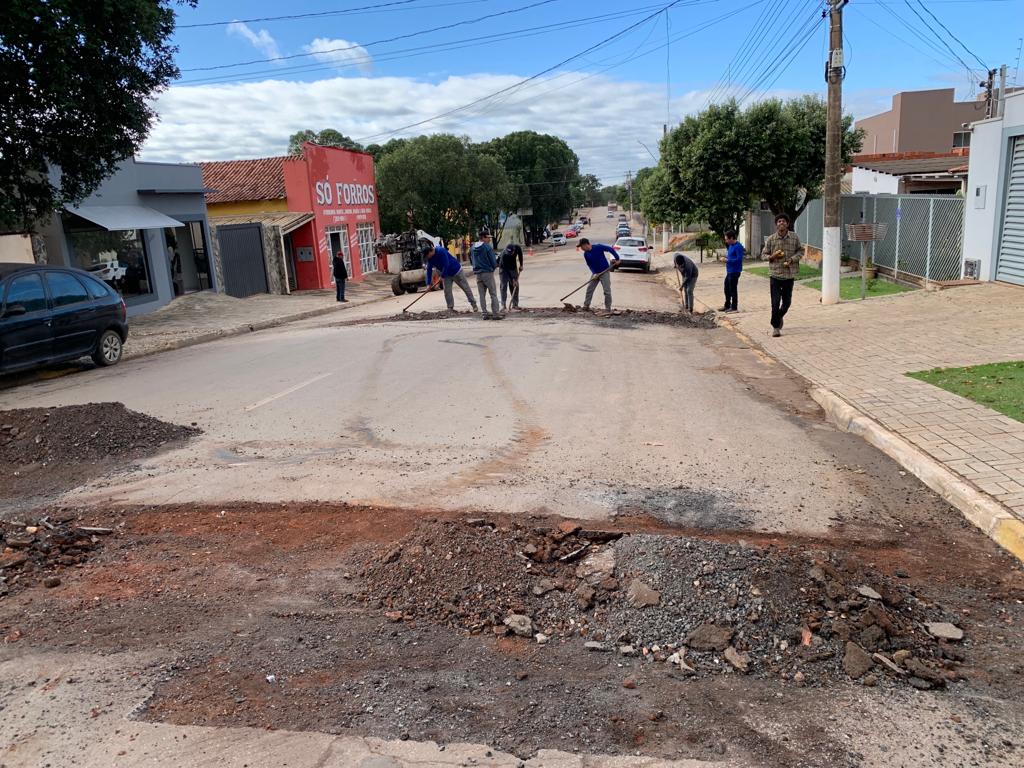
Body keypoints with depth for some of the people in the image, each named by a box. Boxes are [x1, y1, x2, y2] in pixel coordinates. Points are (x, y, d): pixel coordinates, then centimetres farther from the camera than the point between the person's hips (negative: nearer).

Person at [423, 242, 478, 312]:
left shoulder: (441, 251, -28)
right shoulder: (430, 258, -6)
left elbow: (446, 265, -30)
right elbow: (429, 270, -5)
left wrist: (442, 276, -22)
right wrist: (428, 284, -11)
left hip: (456, 271, -7)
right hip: (446, 275, 7)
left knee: (466, 288, 2)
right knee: (447, 291, -2)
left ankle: (473, 304, 12)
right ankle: (450, 308, 5)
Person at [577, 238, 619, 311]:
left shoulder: (598, 247, -18)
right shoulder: (586, 254, -1)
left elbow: (611, 249, -14)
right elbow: (589, 264, 5)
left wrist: (617, 259, -13)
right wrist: (594, 273, -10)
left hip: (605, 272, -6)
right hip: (595, 273, 6)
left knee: (607, 291, -5)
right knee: (589, 289, 6)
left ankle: (608, 308, 3)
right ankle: (586, 306, 16)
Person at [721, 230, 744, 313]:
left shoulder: (738, 246, -17)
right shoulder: (731, 245, 12)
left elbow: (739, 259, -22)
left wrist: (727, 260, -20)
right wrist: (726, 257, 5)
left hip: (734, 271, -10)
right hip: (729, 271, 10)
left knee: (733, 290, -2)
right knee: (727, 289, 17)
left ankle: (734, 307, 7)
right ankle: (727, 306, 29)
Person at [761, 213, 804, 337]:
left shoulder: (794, 237, 0)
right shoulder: (771, 239, -2)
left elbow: (801, 251, 8)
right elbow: (764, 254, 5)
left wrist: (792, 259, -10)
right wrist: (772, 257, -16)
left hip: (789, 275, 2)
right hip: (775, 275, -2)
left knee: (787, 301, 10)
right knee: (775, 302, -5)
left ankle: (779, 317, 40)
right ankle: (775, 326, 8)